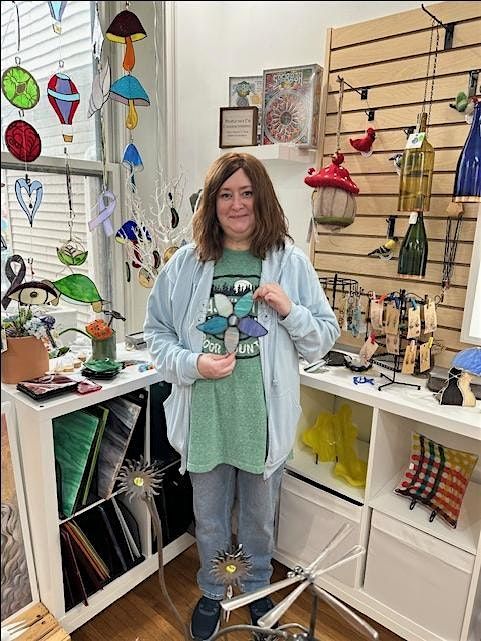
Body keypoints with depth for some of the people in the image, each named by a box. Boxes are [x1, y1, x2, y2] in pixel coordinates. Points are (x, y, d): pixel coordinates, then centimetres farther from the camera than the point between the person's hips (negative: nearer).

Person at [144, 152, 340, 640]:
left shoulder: (290, 262, -5)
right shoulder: (186, 263, -5)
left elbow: (323, 341, -2)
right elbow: (156, 331, 1)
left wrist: (291, 311, -20)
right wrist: (192, 364, -16)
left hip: (264, 418, 0)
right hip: (205, 417, 1)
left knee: (259, 518, 24)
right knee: (209, 521, 22)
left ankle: (257, 589, 54)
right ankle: (211, 592, 53)